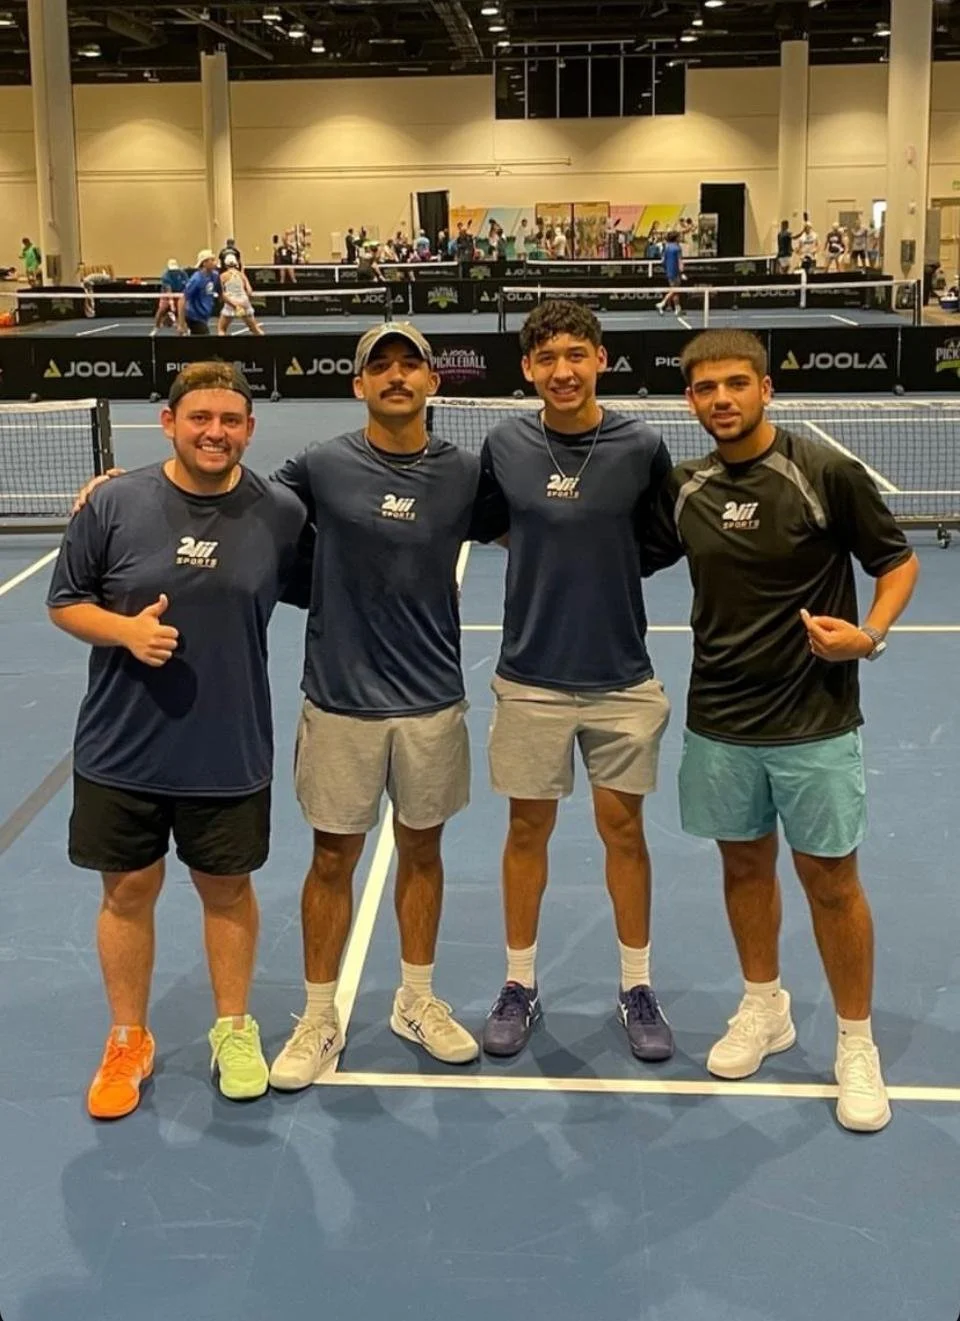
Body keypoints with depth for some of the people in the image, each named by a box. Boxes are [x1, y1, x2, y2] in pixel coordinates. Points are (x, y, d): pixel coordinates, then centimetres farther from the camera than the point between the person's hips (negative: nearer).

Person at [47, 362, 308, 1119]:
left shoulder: (282, 513, -7)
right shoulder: (114, 504, -8)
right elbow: (65, 602, -1)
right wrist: (125, 630, -18)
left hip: (231, 752, 0)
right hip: (122, 750, 0)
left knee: (228, 889, 14)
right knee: (128, 890, 12)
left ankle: (234, 1029, 35)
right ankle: (129, 1042, 31)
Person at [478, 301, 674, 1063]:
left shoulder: (641, 447, -8)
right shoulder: (504, 447, -5)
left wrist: (607, 562, -2)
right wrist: (548, 556, 4)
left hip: (623, 678, 0)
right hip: (530, 677, 1)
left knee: (623, 828, 9)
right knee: (528, 829, 10)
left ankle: (637, 986, 25)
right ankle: (521, 984, 26)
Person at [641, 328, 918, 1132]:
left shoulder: (826, 472, -11)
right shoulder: (684, 489, 2)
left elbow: (898, 561, -4)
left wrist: (870, 633, -21)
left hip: (815, 724, -4)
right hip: (719, 723, 4)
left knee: (830, 880, 4)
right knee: (745, 864, 16)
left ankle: (857, 1043, 21)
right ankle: (765, 1009, 37)